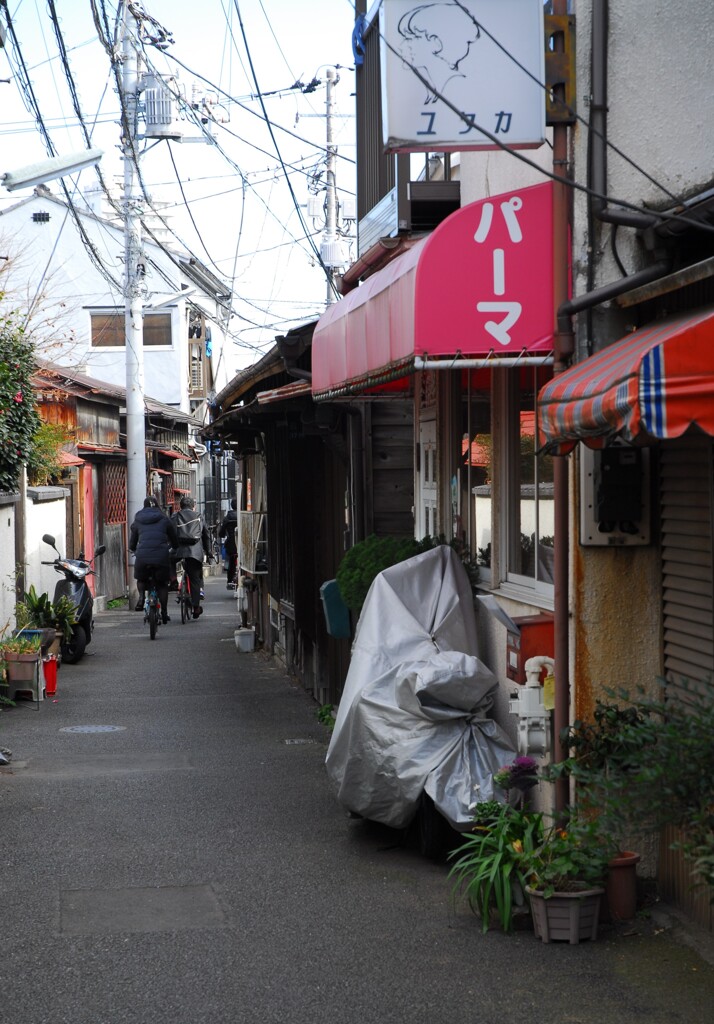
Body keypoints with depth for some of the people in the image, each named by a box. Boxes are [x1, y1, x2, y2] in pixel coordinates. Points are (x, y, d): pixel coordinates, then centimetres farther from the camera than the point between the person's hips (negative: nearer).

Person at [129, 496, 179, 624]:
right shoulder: (165, 520, 13)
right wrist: (172, 548, 41)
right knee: (162, 584, 16)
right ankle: (164, 612, 13)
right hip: (161, 556, 0)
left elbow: (132, 544, 20)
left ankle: (142, 596, -1)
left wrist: (135, 551, 43)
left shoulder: (137, 521, 16)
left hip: (142, 556, 0)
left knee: (141, 579, 26)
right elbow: (175, 540, 19)